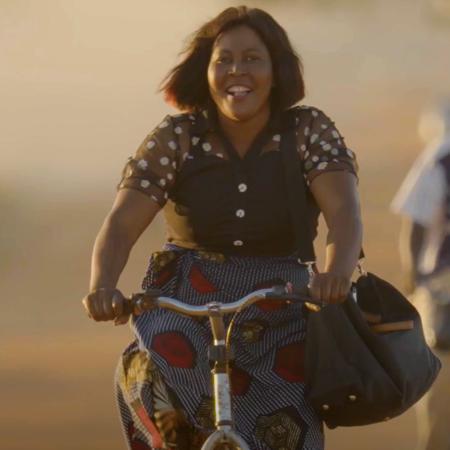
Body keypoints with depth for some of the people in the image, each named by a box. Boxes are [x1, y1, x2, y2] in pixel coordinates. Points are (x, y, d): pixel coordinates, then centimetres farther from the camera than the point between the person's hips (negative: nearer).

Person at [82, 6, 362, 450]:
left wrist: (337, 272, -41)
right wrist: (102, 286, -33)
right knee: (155, 373, -33)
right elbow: (121, 224, -11)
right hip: (184, 309, -1)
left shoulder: (309, 131, -4)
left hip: (278, 317, 1)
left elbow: (343, 211, -18)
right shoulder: (176, 138, -4)